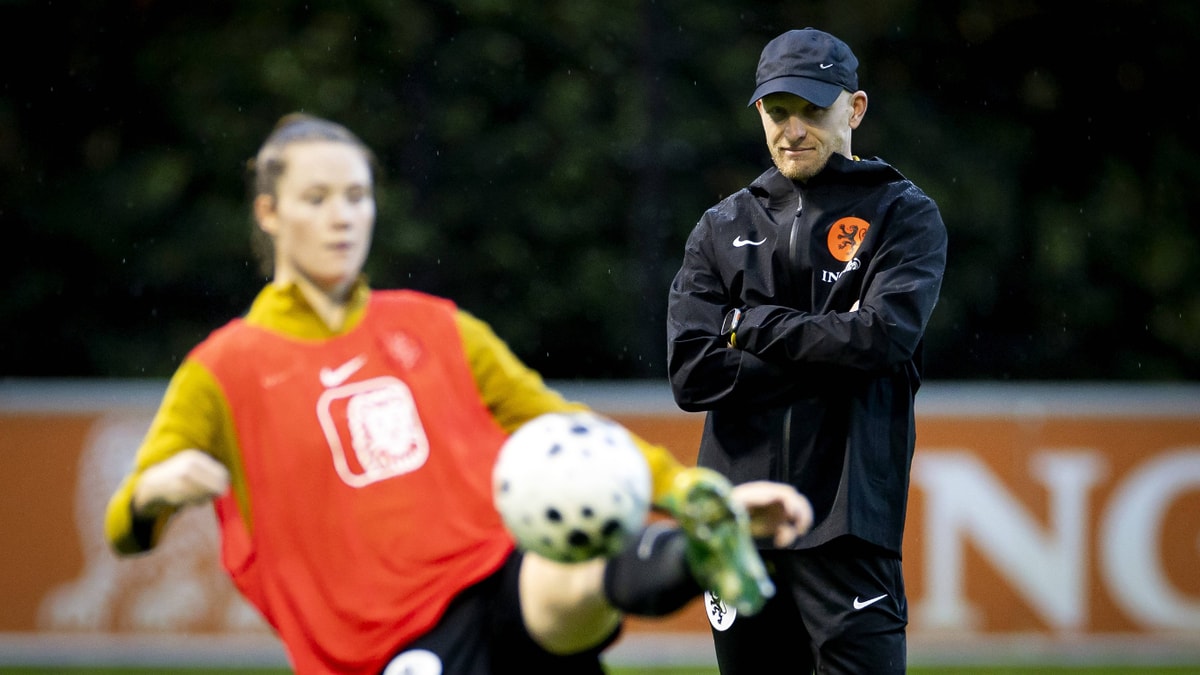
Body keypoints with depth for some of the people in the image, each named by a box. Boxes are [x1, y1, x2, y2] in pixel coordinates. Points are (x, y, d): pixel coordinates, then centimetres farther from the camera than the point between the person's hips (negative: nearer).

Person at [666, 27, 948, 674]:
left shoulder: (903, 214, 5)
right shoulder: (722, 227, 15)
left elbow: (884, 336, -14)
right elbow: (692, 375, 2)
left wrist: (747, 325, -4)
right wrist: (829, 350, -6)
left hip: (846, 523, -4)